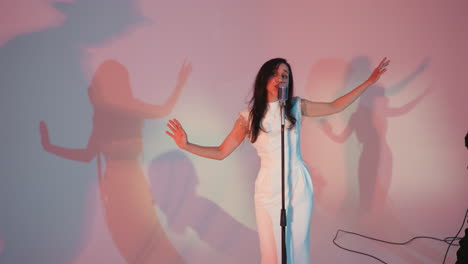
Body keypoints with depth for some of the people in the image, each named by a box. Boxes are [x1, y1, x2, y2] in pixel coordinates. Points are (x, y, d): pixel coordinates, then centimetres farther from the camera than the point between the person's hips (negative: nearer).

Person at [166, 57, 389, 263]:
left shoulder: (297, 107, 6)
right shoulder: (249, 116, 2)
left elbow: (335, 106, 16)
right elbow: (221, 152, 3)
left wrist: (370, 81, 15)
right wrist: (186, 146, -11)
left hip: (300, 185, 1)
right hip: (269, 189, -1)